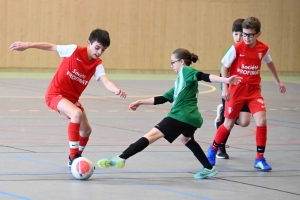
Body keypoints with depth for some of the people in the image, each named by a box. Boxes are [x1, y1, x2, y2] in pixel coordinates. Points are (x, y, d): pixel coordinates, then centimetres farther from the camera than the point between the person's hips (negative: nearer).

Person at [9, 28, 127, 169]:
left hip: (72, 98, 7)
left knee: (86, 130, 16)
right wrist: (27, 45, -11)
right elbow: (51, 47, -8)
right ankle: (73, 158, -29)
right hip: (55, 94, -7)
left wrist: (116, 90, -46)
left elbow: (105, 82, -24)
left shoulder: (97, 65, -8)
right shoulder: (74, 51, -18)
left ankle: (76, 158, 44)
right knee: (77, 113, -33)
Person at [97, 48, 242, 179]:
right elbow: (162, 99, 27)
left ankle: (120, 159, -25)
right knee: (185, 138, 39)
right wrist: (141, 102, 26)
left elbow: (204, 76, -15)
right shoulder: (179, 81, 27)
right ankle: (208, 169, 39)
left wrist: (226, 80, -29)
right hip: (191, 118, 10)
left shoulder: (186, 71, 1)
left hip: (180, 116, -10)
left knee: (151, 136, -16)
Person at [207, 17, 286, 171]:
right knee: (229, 123, 6)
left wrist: (278, 81, 26)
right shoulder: (237, 48, -14)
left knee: (261, 120, -15)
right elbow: (224, 67, -5)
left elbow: (269, 63, 18)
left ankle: (260, 159, -2)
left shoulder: (263, 49, -4)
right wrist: (225, 87, -13)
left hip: (254, 90, 2)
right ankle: (213, 149, 33)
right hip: (237, 89, -2)